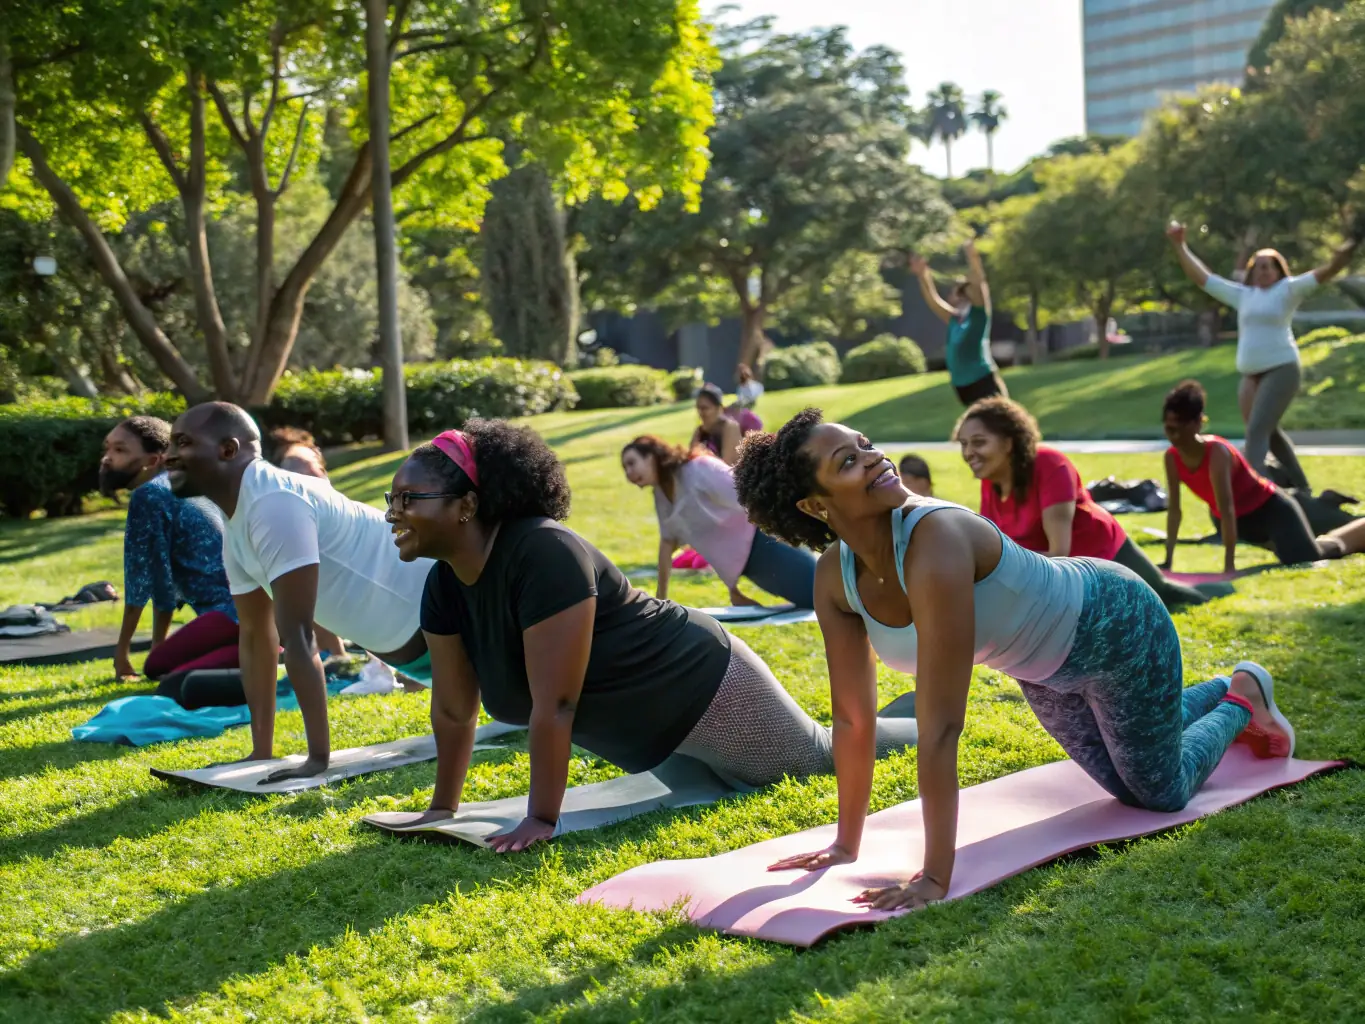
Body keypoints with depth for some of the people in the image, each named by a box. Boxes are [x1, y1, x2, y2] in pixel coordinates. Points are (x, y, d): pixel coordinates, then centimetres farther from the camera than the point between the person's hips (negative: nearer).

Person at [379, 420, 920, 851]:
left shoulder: (544, 554, -36)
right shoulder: (444, 587, -11)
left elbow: (555, 704, -37)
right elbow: (453, 710, -1)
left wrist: (541, 820, -34)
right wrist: (443, 809, 4)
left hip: (701, 686, -8)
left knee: (822, 757, 13)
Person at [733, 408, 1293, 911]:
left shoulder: (936, 543, -43)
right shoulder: (833, 579, -23)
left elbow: (940, 726, -44)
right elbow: (852, 718, -12)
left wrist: (935, 877, -42)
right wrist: (845, 843, -8)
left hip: (1112, 626, -6)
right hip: (1043, 664, 6)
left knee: (1164, 794, 13)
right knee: (1126, 787, 29)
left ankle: (1243, 697, 39)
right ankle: (1224, 690, 55)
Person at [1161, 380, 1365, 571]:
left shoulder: (1217, 452, -33)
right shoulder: (1172, 458, -14)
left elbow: (1226, 510, -37)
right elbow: (1174, 510, -9)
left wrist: (1229, 564, -39)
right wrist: (1169, 559, -11)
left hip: (1271, 509, -7)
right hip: (1242, 521, 7)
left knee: (1306, 559, -12)